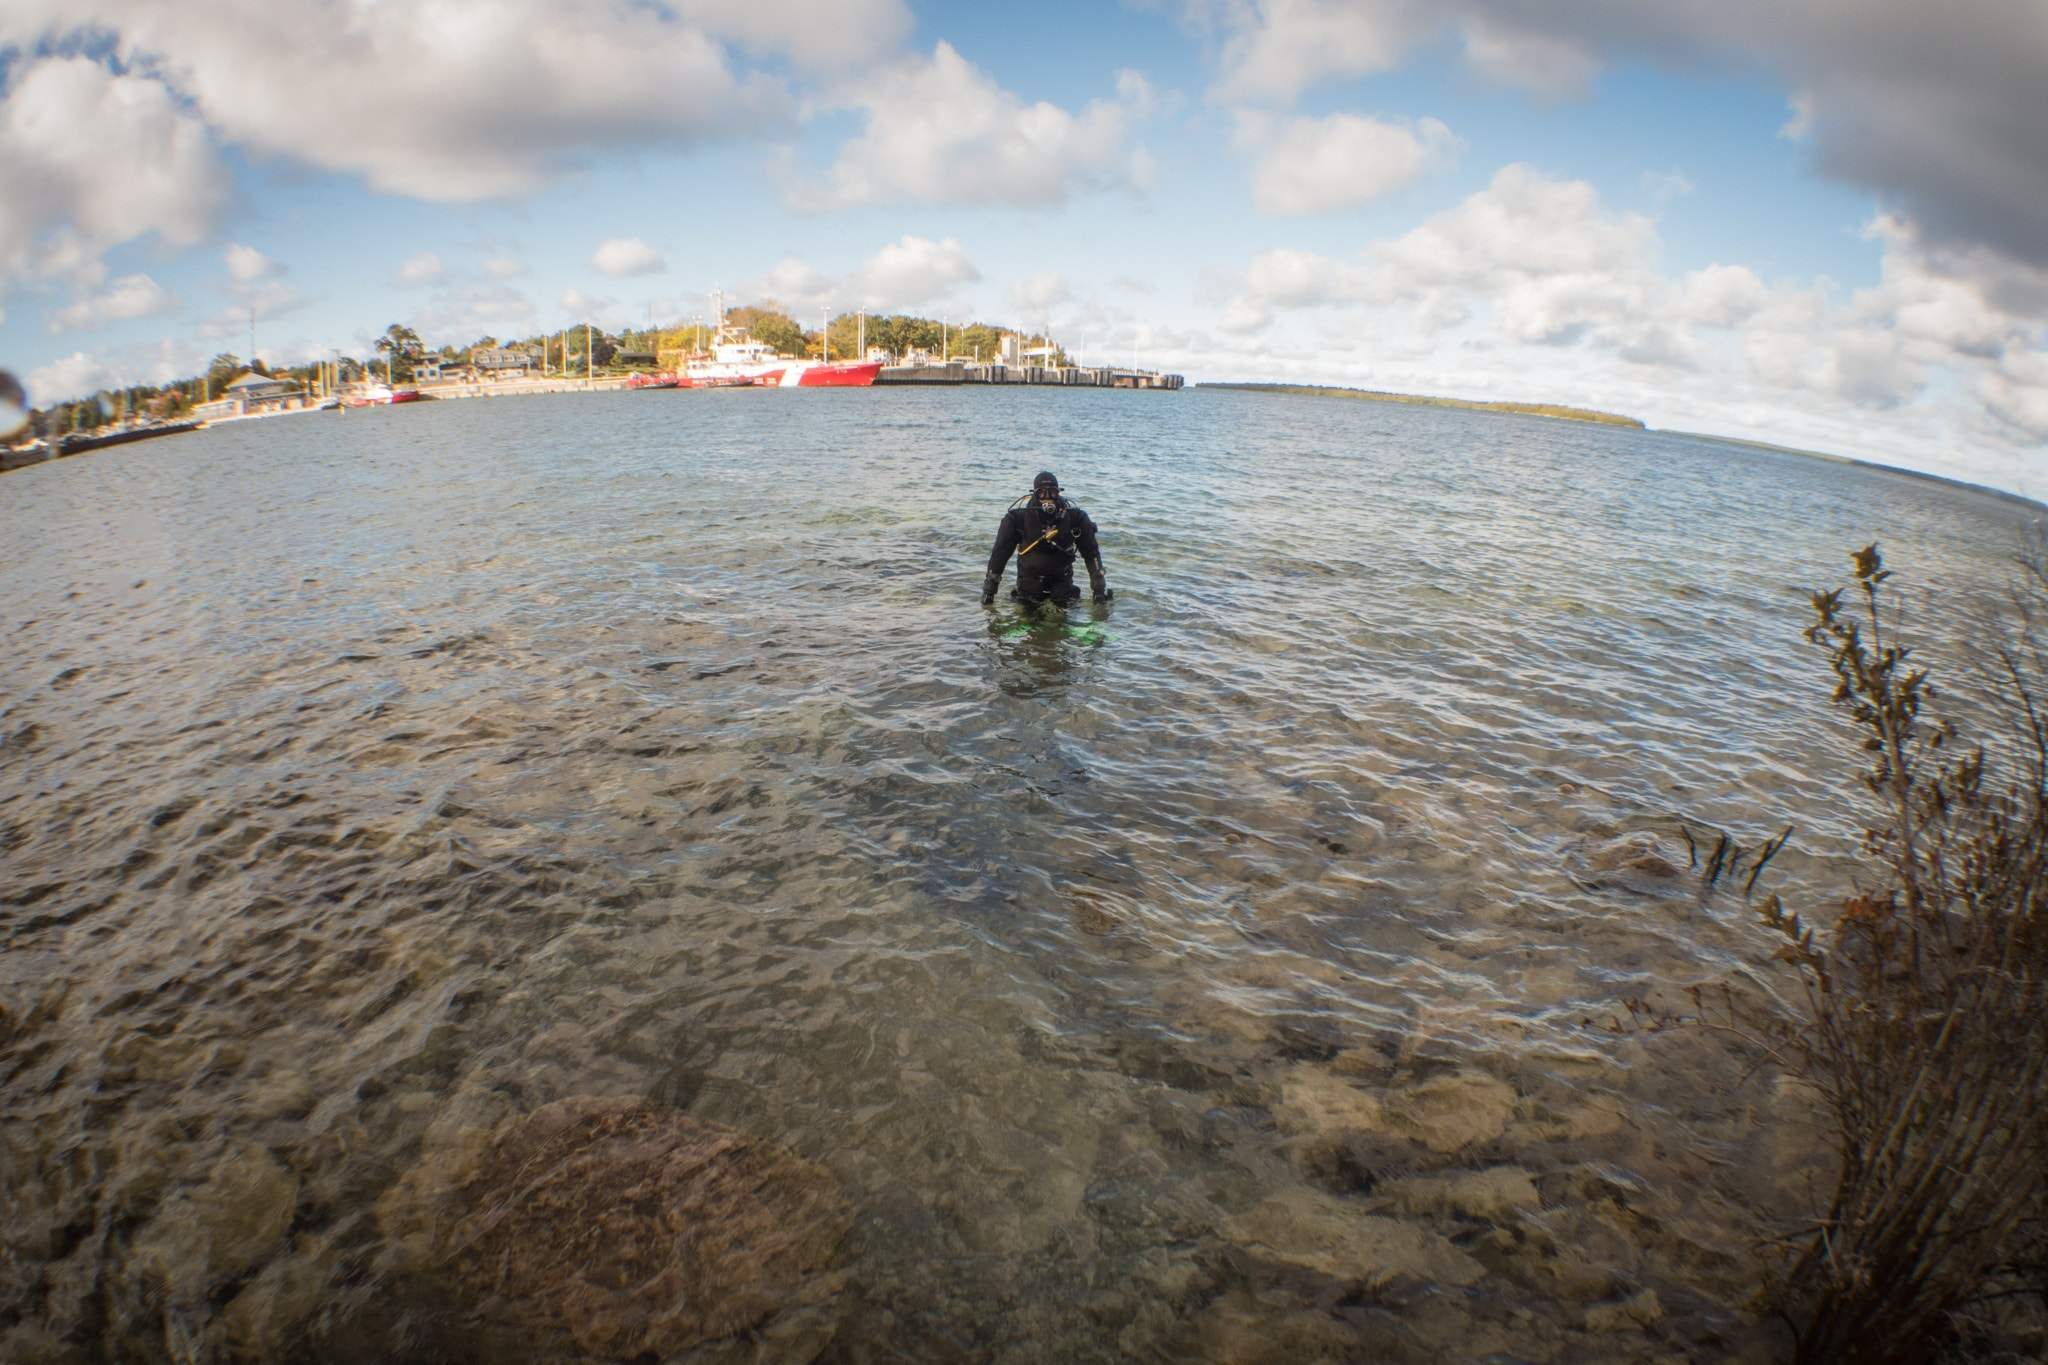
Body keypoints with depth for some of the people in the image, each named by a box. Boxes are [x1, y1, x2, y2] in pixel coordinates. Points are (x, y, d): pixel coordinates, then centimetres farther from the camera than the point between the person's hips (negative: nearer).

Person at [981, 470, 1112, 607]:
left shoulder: (1074, 515, -15)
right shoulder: (1018, 515, -18)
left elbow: (1091, 552, -7)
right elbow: (1000, 552, -12)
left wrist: (1100, 589, -8)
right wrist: (989, 589, -12)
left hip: (1061, 577, 1)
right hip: (1029, 575, 0)